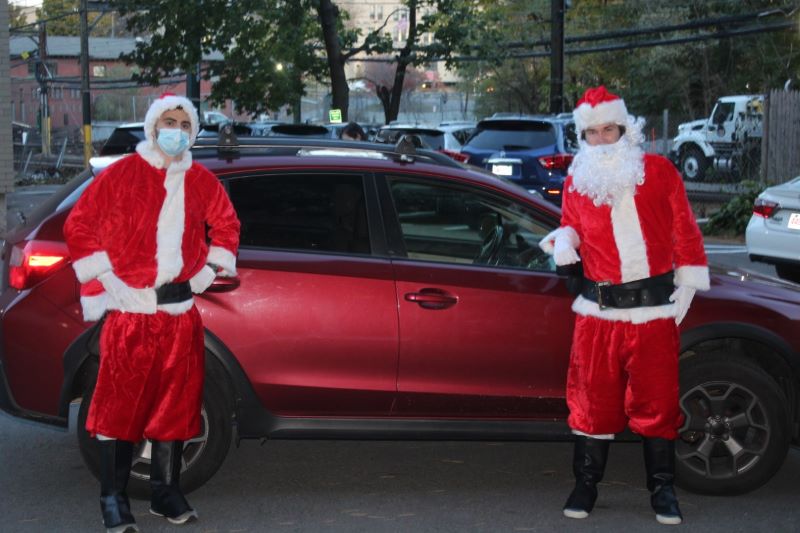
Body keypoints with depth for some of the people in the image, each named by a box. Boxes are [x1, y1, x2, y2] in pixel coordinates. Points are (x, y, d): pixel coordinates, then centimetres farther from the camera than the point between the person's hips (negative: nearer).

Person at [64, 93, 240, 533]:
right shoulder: (120, 175, -1)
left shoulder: (201, 182, 10)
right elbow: (78, 226, 2)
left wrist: (207, 272, 11)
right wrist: (105, 278, -4)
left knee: (175, 404, 8)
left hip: (180, 313, 4)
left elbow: (226, 227, 22)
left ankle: (166, 492, 20)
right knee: (121, 404, -2)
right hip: (128, 311, -4)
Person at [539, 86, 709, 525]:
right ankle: (585, 484, 21)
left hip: (654, 310, -1)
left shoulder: (659, 172, 3)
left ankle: (662, 489, 19)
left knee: (656, 402, 5)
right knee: (594, 401, 7)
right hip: (598, 311, 2)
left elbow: (685, 231, 5)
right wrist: (563, 242, -1)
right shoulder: (575, 183, 8)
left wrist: (687, 285, 2)